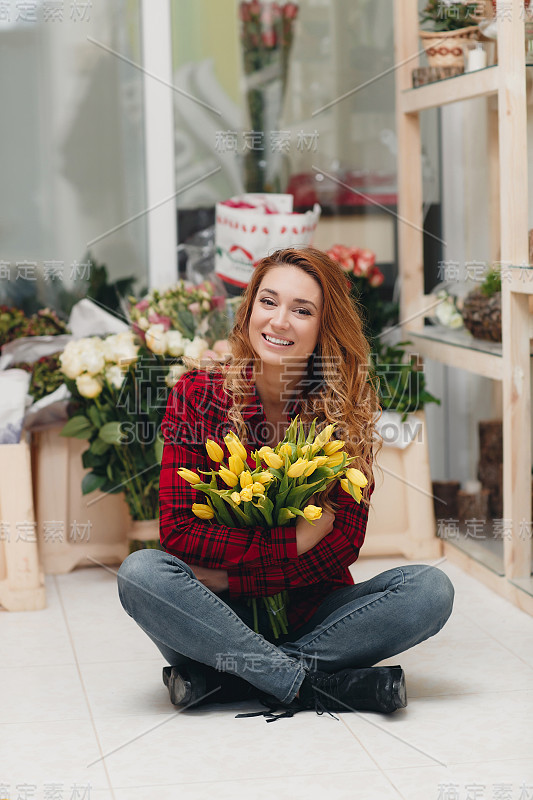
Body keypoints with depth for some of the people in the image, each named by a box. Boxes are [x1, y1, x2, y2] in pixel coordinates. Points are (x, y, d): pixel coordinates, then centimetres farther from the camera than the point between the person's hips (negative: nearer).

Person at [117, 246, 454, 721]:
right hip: (221, 615, -1)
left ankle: (220, 679, -23)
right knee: (141, 573, -30)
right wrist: (291, 541, -20)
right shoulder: (197, 396, -7)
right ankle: (315, 684, -26)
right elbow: (177, 530, -13)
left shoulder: (348, 408, -4)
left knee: (430, 590, -22)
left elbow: (344, 543, -10)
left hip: (312, 613, 2)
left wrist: (228, 577, -17)